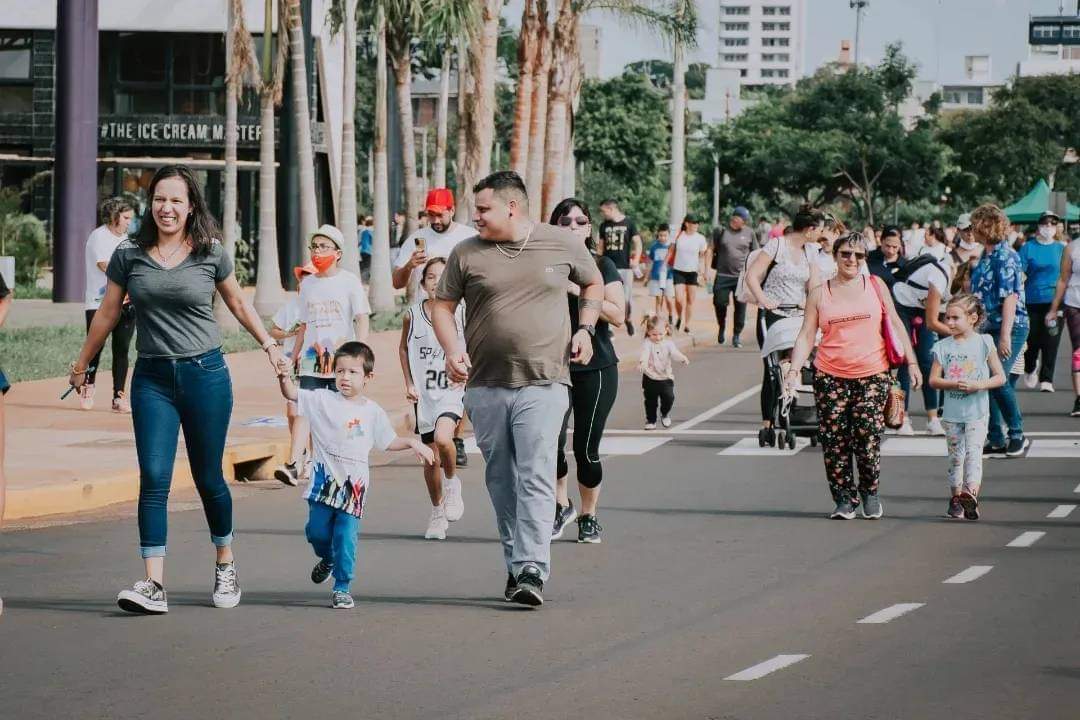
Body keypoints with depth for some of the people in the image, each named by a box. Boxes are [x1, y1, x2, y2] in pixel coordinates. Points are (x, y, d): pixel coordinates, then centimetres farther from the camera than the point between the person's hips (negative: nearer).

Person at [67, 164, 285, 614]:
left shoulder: (211, 253, 0)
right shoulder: (129, 255, 1)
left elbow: (237, 302, 16)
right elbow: (108, 313, 12)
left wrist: (268, 345, 14)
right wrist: (82, 365, 19)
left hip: (205, 374, 0)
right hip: (152, 378, 1)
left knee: (208, 478, 7)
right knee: (153, 478, -10)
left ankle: (225, 564, 29)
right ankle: (153, 585, -14)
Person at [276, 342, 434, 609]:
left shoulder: (373, 412, 7)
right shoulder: (323, 400, 1)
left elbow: (389, 441, 17)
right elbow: (292, 395, -8)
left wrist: (412, 443, 3)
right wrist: (284, 378, -27)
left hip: (354, 485, 0)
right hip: (324, 479, 0)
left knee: (346, 537, -4)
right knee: (317, 530, 0)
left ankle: (342, 588, 8)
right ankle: (327, 560, 34)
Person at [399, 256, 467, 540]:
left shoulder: (461, 315, -5)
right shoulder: (412, 316, 0)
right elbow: (404, 349, 15)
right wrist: (409, 384, 6)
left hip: (451, 391, -3)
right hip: (424, 393, 3)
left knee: (443, 437, -29)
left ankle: (452, 483, 0)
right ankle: (437, 514, 25)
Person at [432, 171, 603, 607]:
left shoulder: (563, 245, 4)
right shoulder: (466, 254, 4)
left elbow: (593, 283, 21)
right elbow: (442, 306, 10)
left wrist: (585, 329, 6)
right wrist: (453, 350, -7)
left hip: (543, 385, -3)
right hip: (485, 387, 3)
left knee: (535, 478, -13)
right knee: (501, 481, 9)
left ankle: (532, 571, -17)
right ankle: (515, 566, 20)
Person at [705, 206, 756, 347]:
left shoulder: (749, 233, 6)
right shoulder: (721, 231, 2)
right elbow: (710, 250, 8)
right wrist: (708, 269, -1)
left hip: (742, 276, 1)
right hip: (722, 275, -1)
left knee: (741, 306, 0)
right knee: (720, 303, -2)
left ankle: (737, 335, 13)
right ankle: (721, 327, 25)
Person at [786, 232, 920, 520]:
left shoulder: (875, 286, 8)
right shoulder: (820, 294, 7)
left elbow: (896, 324, 12)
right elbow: (806, 336, 5)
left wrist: (911, 362, 7)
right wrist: (794, 369, -8)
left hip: (873, 375, -1)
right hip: (830, 377, 1)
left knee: (868, 438, -9)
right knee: (834, 442, -4)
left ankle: (870, 494, 12)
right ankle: (843, 499, 8)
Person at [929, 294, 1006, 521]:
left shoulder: (984, 343, -3)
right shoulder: (943, 346, 3)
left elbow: (1000, 377, -2)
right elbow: (934, 380, 1)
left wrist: (978, 385, -18)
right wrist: (954, 384, -16)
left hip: (977, 412, -3)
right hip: (952, 413, 3)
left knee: (973, 453, -14)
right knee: (955, 456, 9)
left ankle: (971, 494, -27)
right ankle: (956, 498, 18)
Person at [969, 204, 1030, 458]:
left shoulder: (1005, 256, -14)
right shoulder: (986, 256, 14)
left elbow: (1010, 297, -19)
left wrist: (1005, 336, -23)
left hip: (1010, 327, -9)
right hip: (989, 328, 9)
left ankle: (1018, 436, -3)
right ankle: (996, 440, 12)